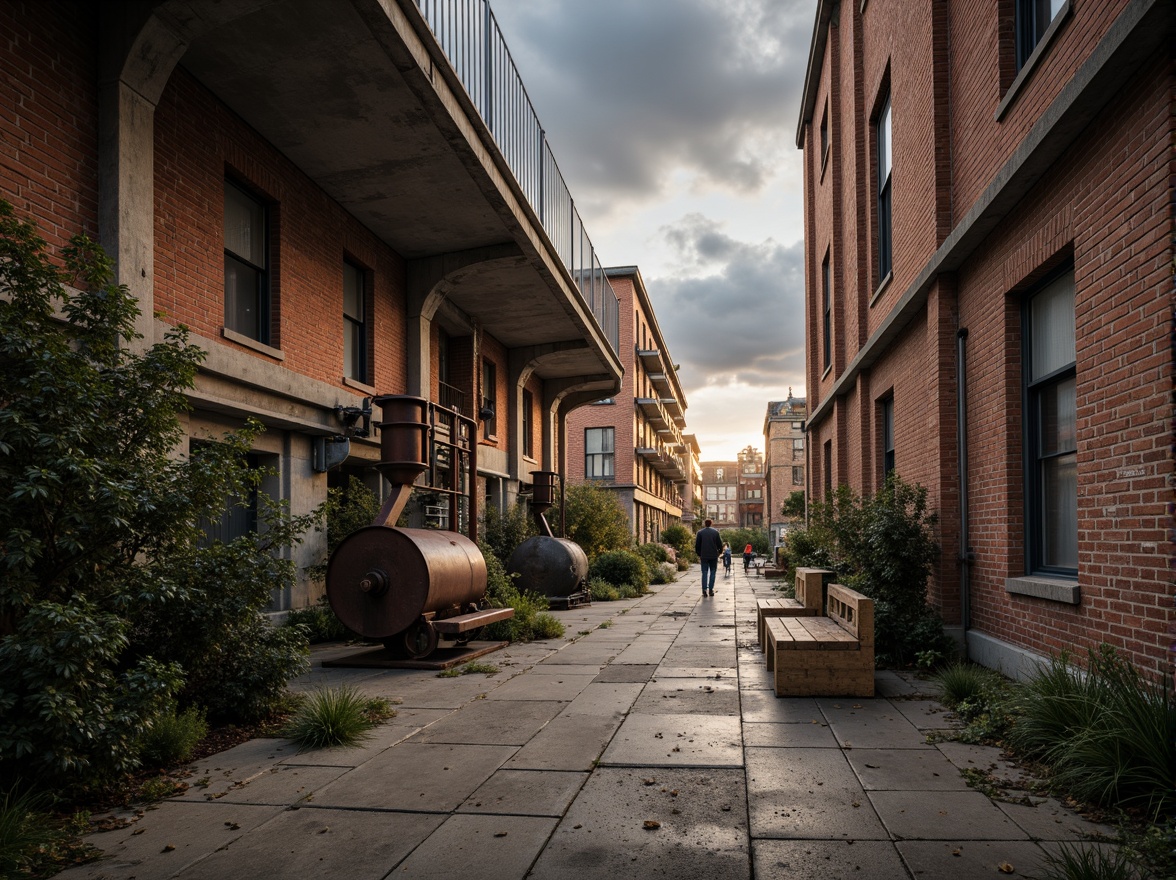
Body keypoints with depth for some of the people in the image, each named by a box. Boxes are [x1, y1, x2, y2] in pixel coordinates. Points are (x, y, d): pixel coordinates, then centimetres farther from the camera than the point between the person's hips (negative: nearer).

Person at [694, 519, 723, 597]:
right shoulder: (716, 532, 2)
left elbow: (697, 545, 1)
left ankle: (704, 590, -6)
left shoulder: (700, 532, -1)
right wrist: (719, 552, 16)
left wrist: (699, 554, 13)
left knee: (704, 573, 4)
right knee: (712, 572, 8)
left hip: (704, 556, 0)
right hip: (714, 556, 0)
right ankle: (711, 590, 3)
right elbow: (720, 544, 2)